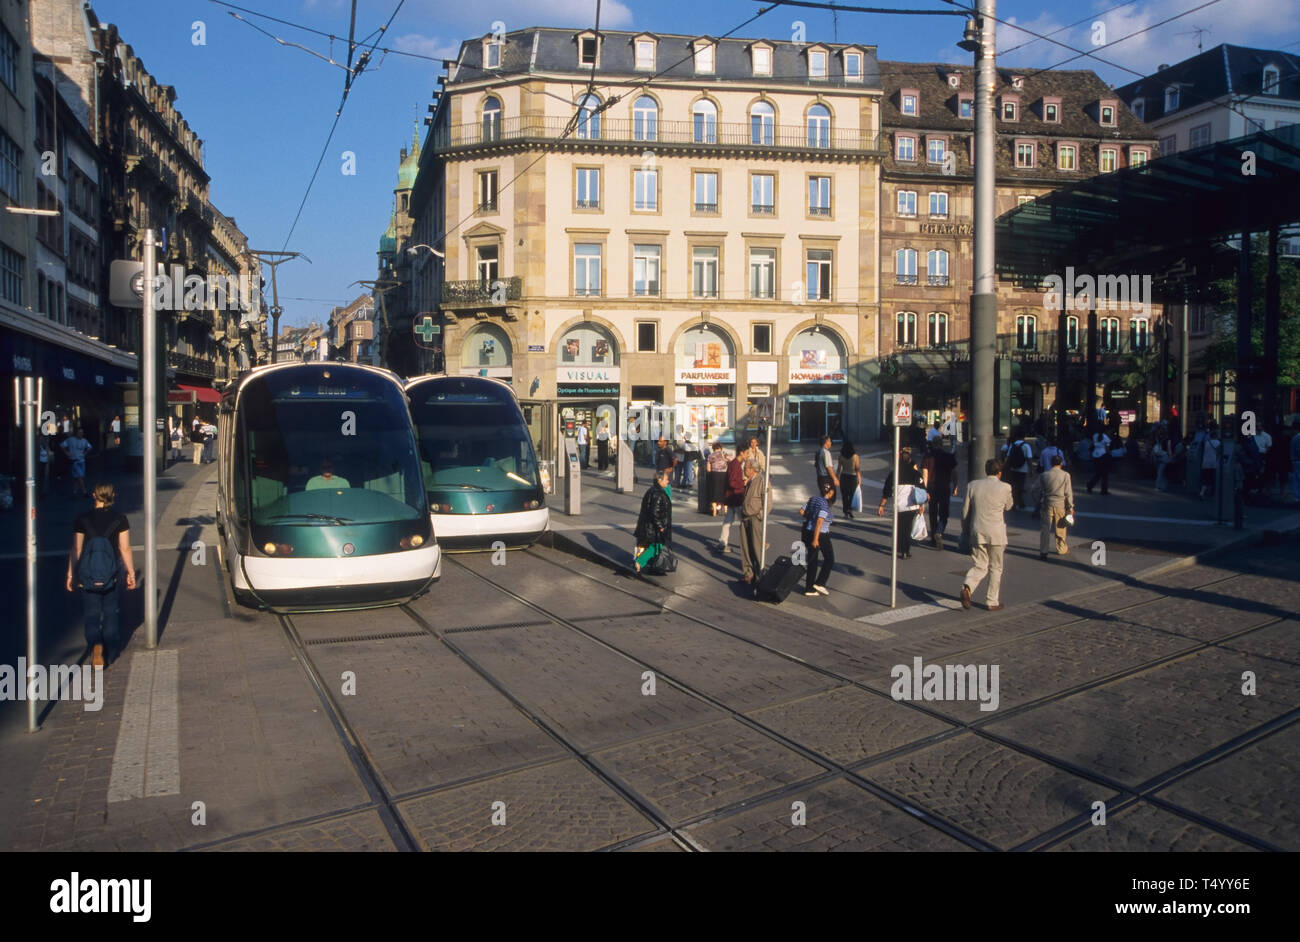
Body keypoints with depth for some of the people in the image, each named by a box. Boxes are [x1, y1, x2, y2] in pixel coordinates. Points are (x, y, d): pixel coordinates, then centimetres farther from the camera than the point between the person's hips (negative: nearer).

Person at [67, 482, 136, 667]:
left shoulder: (83, 520, -3)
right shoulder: (120, 519, -4)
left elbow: (76, 550, -1)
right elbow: (125, 549, -4)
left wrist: (71, 574, 7)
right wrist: (131, 572, 4)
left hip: (88, 574, 0)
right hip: (112, 573, 0)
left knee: (92, 614, 7)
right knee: (110, 613, 15)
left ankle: (96, 645, -17)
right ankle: (110, 652, 21)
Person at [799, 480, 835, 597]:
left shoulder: (813, 498, 4)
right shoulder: (824, 504, -18)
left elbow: (801, 511, 7)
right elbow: (819, 522, -24)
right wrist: (815, 539, -24)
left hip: (808, 531, 7)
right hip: (820, 534, -7)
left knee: (812, 560, 13)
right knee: (829, 558, 11)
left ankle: (809, 588, 16)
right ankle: (820, 583, 7)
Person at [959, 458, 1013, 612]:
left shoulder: (972, 486, 2)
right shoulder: (1005, 487, -7)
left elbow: (965, 510, 6)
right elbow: (1008, 506, 10)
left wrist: (965, 528, 17)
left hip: (977, 533, 3)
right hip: (997, 534, -2)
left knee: (979, 566, 9)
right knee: (995, 568, 11)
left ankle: (967, 586, -19)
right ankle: (992, 602, 16)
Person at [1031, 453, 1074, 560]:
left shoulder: (1044, 475, -4)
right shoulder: (1065, 475, -7)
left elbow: (1036, 489, 0)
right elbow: (1068, 493, -4)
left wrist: (1039, 501, 14)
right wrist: (1070, 507, 2)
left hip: (1047, 504, 1)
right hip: (1061, 504, -1)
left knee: (1045, 528, 4)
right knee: (1060, 528, 14)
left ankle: (1043, 551, 2)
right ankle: (1061, 549, 29)